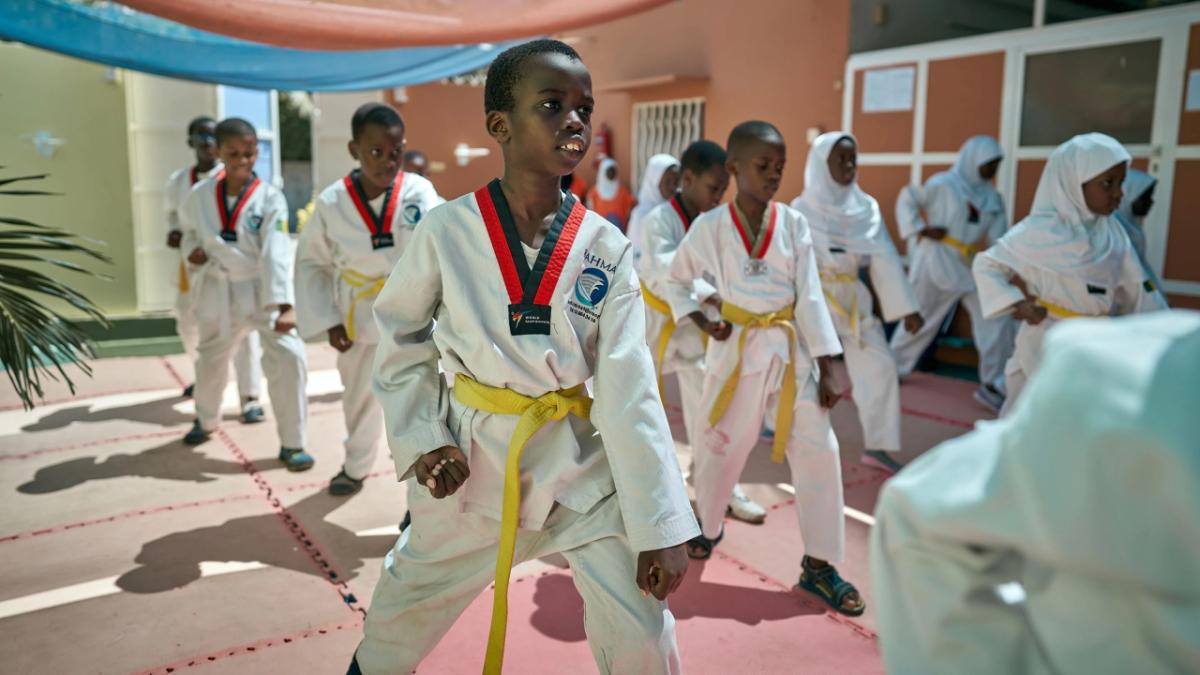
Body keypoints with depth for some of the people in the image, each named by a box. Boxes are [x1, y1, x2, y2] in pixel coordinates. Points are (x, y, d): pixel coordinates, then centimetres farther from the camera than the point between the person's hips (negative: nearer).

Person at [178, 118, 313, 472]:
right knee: (210, 360, 21)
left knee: (288, 357, -17)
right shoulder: (200, 194, -7)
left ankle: (292, 443, 0)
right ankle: (205, 420, 52)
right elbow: (190, 230, 14)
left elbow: (277, 253, -26)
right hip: (219, 291, 3)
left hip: (263, 290, -3)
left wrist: (285, 305, -35)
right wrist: (193, 249, -9)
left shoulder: (270, 198, -16)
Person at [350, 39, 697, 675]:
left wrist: (662, 526, -13)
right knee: (407, 605, 20)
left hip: (579, 460, 0)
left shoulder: (606, 248, -10)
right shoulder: (446, 232, -12)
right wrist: (422, 439, -8)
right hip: (471, 456, 0)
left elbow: (629, 391, -11)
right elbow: (400, 341, 3)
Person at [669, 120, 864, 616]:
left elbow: (810, 297, -2)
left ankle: (818, 564, 12)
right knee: (721, 446, 10)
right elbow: (678, 279, 8)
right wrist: (699, 317, -9)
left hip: (791, 349, 2)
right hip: (737, 349, -1)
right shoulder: (710, 226, -5)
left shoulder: (793, 224, -1)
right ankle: (708, 526, 39)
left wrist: (825, 367, -5)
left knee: (818, 450, -2)